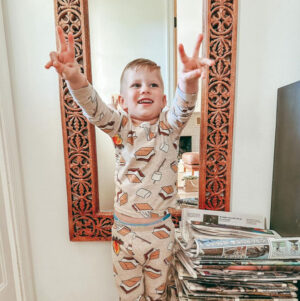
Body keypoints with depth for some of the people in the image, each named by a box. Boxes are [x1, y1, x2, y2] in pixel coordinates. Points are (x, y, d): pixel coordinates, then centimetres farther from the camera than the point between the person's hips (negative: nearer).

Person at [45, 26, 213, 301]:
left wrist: (189, 81, -47)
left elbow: (183, 107, -26)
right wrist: (75, 79, -42)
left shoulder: (170, 125, -7)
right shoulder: (120, 127, -8)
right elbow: (95, 109, -23)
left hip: (161, 229, 0)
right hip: (124, 228, 0)